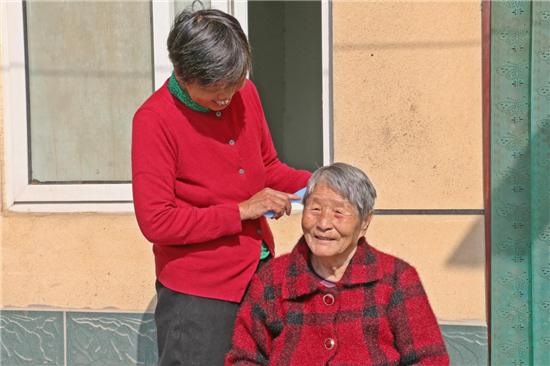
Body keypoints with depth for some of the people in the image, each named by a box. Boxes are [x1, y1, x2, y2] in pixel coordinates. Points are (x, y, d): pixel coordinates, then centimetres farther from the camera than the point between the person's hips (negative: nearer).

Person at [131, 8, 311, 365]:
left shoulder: (245, 94, 3)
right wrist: (241, 211, -18)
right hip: (196, 294, -6)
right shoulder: (154, 119, -15)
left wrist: (311, 183, -2)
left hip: (258, 276, 6)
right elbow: (155, 221, -18)